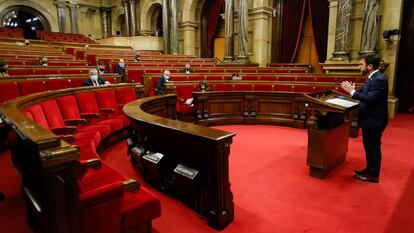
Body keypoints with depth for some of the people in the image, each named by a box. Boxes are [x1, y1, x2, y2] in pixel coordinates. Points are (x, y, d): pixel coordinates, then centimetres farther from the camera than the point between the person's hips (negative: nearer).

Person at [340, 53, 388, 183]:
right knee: (369, 146, 20)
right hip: (369, 119, 10)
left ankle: (373, 175, 17)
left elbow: (369, 99, -30)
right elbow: (364, 94, 8)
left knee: (373, 147, 3)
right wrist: (352, 90, -8)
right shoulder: (370, 78, 8)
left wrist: (352, 91, -26)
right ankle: (370, 169, 35)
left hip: (374, 120, -9)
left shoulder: (379, 80, -22)